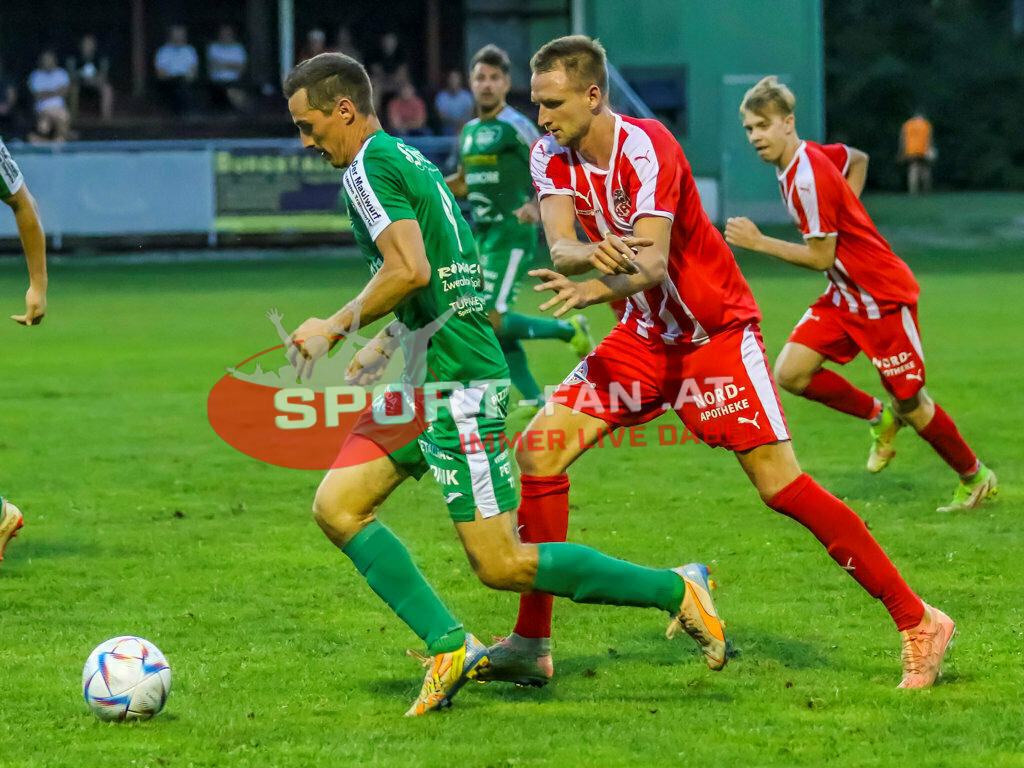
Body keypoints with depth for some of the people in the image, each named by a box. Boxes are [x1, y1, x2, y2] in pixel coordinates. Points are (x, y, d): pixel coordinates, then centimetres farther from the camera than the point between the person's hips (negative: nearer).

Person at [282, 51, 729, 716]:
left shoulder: (370, 167, -13)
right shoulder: (406, 158, 18)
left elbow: (409, 269, -27)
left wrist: (335, 327, -16)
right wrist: (382, 345, 24)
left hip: (458, 383, -10)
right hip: (424, 381, 10)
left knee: (500, 565, -7)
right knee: (336, 505, 4)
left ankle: (676, 590, 2)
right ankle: (451, 648, 1)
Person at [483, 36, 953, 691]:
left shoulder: (646, 149, -22)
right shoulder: (552, 157, -4)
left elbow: (652, 264, -33)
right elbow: (561, 246, -18)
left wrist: (595, 290, -54)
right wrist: (593, 253, -42)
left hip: (716, 333, -6)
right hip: (646, 335, 6)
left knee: (781, 484, -14)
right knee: (540, 446, -8)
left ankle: (918, 622, -6)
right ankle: (531, 646, -1)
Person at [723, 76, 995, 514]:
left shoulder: (808, 178, -25)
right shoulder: (811, 156, 2)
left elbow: (820, 257, -22)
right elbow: (858, 160, 22)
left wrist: (758, 242, -18)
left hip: (883, 296, -9)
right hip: (845, 296, 9)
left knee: (910, 403, 2)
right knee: (790, 373, -5)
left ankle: (975, 477, 23)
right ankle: (878, 417, 15)